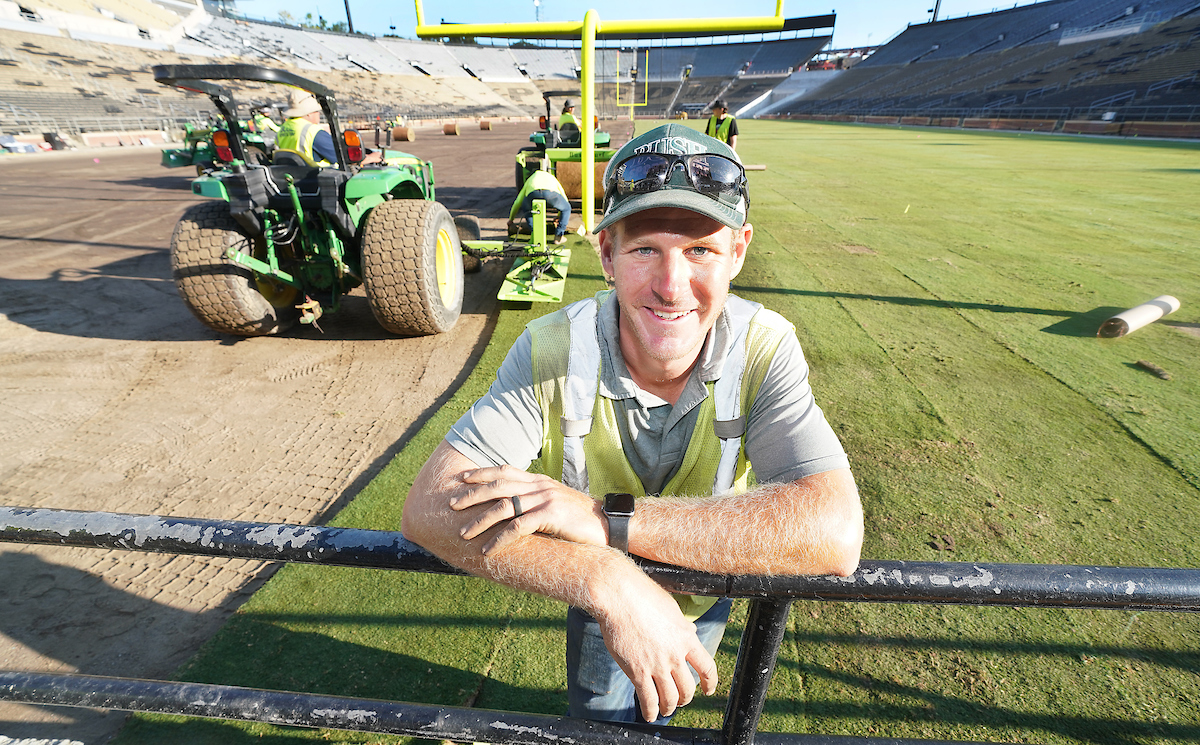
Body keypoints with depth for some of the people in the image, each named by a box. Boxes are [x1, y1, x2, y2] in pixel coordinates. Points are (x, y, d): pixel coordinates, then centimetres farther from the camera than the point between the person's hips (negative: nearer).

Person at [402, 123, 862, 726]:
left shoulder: (764, 348, -30)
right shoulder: (551, 353, -32)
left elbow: (836, 532, -41)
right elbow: (428, 507, -37)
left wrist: (607, 517, -47)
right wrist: (608, 581, -50)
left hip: (703, 599, 2)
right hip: (597, 606, -1)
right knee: (602, 723, 27)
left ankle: (654, 715, 70)